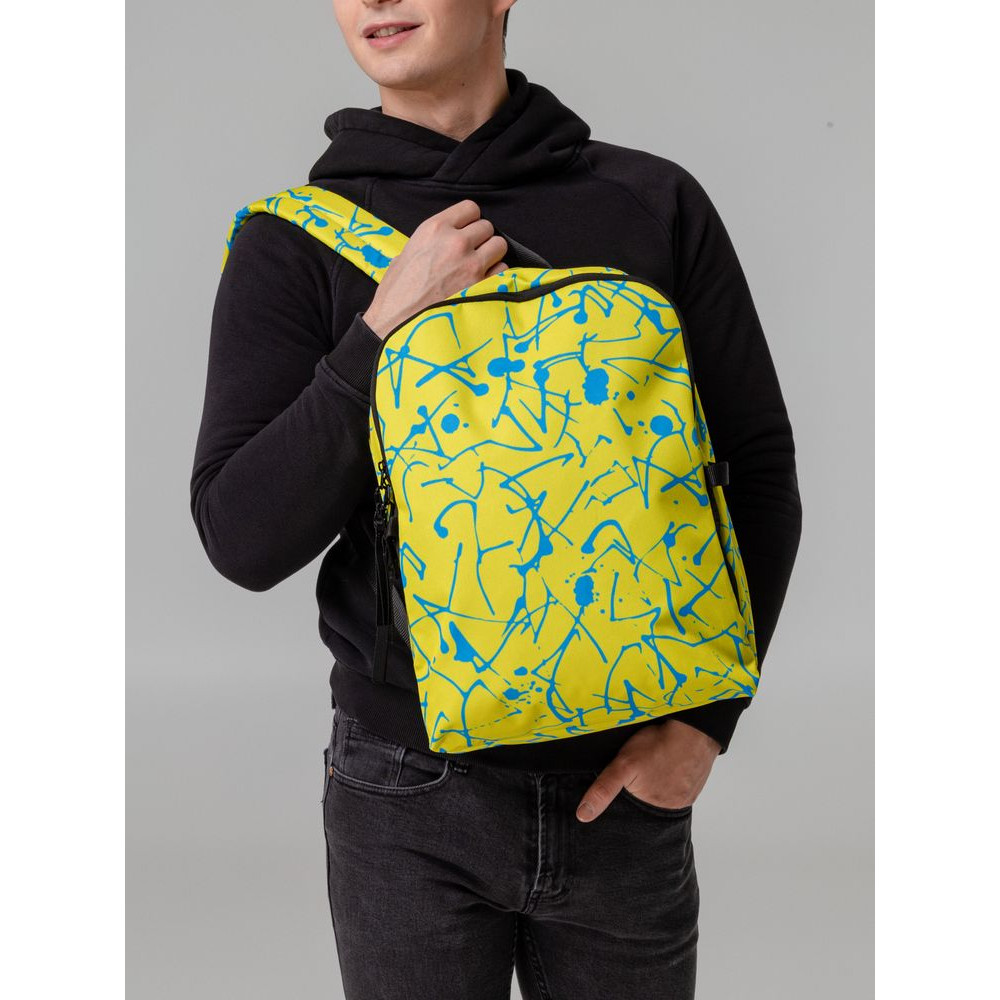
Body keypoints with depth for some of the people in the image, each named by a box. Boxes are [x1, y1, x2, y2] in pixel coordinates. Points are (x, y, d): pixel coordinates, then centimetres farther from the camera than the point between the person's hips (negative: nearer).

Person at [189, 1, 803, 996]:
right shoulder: (294, 242, -2)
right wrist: (386, 325, -18)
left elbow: (760, 467, 3)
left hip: (626, 786, 1)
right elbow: (241, 541, -9)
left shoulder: (655, 205, 0)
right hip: (408, 797, -1)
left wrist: (708, 714, -6)